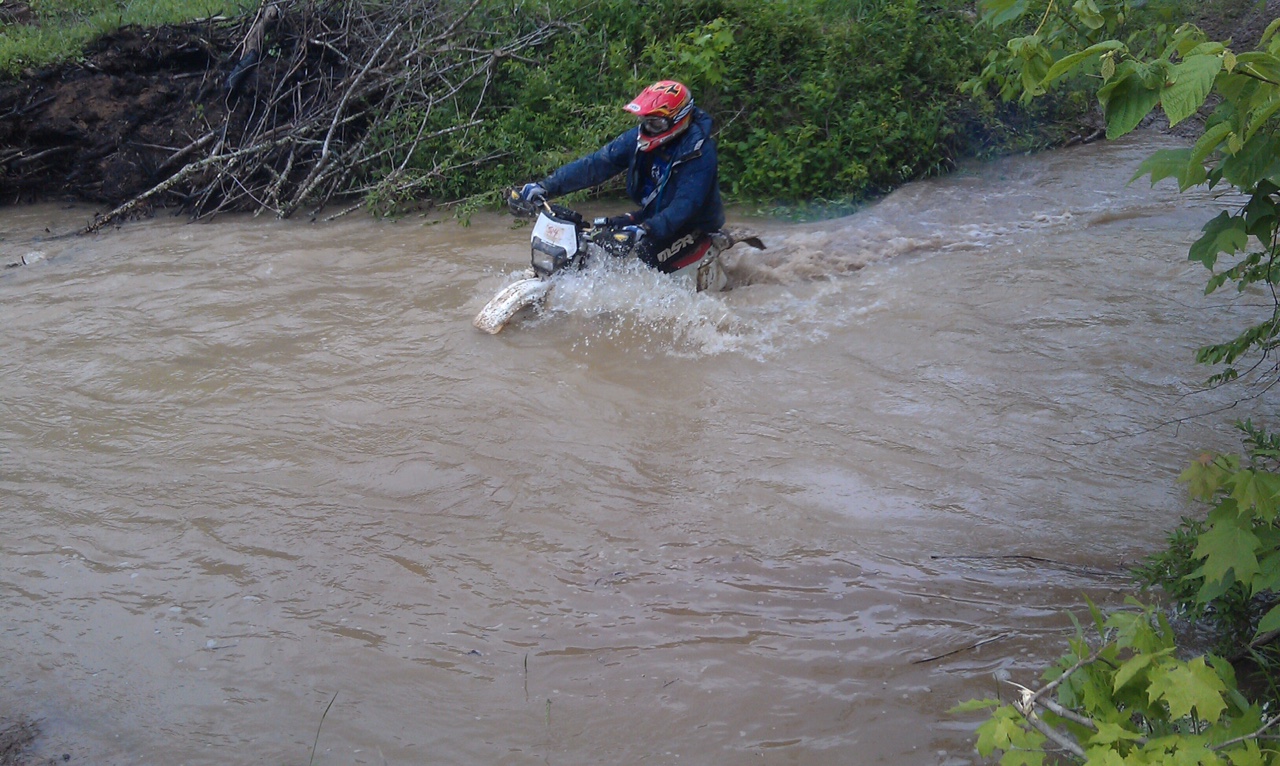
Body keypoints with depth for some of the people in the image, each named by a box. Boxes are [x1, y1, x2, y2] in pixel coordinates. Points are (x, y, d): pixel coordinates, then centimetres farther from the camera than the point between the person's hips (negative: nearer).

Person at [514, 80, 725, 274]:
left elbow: (686, 204, -36)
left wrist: (647, 230, -52)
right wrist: (546, 186, -21)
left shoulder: (699, 152, -26)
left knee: (644, 259, -29)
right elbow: (596, 164, -12)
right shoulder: (640, 137, -8)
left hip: (694, 224, -7)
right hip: (653, 214, 7)